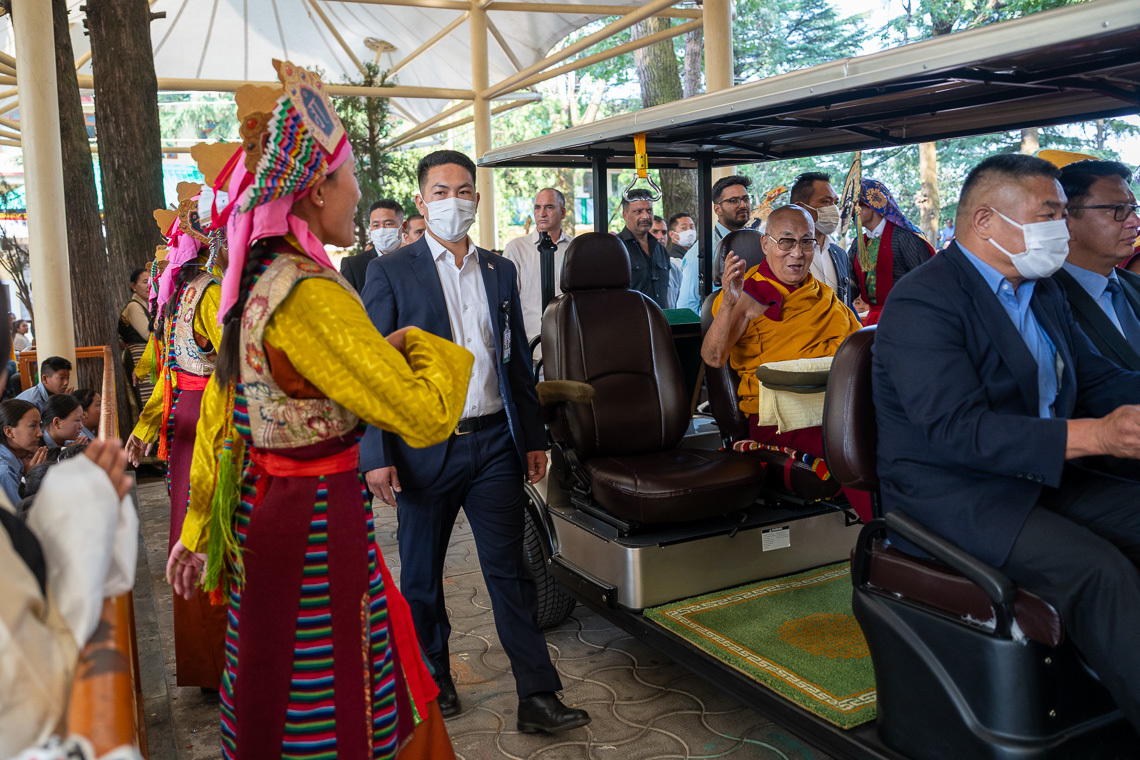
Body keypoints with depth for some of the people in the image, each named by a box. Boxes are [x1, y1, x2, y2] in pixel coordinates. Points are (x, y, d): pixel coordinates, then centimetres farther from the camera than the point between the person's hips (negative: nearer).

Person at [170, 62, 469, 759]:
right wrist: (419, 345, -5)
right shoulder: (311, 295, -24)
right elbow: (426, 415, -25)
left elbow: (220, 410, 13)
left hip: (263, 510, 9)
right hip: (318, 522, -9)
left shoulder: (254, 281, 5)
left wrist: (200, 529, 23)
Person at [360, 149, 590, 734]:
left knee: (510, 572, 5)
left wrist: (534, 438, 11)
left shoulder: (500, 271, 10)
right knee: (421, 575, 13)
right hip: (424, 446, -2)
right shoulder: (390, 272, -3)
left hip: (494, 442, 3)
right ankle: (432, 681, 33)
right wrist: (376, 455, -11)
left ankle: (537, 697, 13)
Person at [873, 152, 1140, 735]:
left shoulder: (1042, 291, 15)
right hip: (952, 495, -8)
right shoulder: (921, 302, -16)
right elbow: (958, 429, -26)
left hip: (1041, 473, 9)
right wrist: (1092, 435, -33)